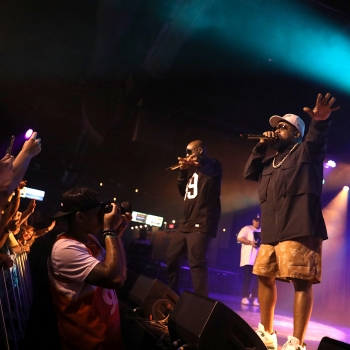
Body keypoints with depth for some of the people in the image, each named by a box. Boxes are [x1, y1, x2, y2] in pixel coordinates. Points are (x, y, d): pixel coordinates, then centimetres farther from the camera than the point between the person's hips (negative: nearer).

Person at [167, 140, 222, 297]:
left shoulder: (211, 165, 2)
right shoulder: (195, 173, 26)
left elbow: (212, 171, -22)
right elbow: (183, 191, 25)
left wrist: (196, 161, -9)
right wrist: (183, 172, 14)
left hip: (201, 223, -9)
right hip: (186, 223, 10)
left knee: (196, 263, -18)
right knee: (171, 258, 13)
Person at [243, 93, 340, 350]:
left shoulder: (306, 151, 6)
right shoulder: (271, 162, 26)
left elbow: (317, 137, -15)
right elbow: (250, 173, 25)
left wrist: (320, 121, -39)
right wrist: (261, 147, 15)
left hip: (299, 229, -8)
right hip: (271, 231, 8)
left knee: (301, 281, -10)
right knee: (265, 277, 11)